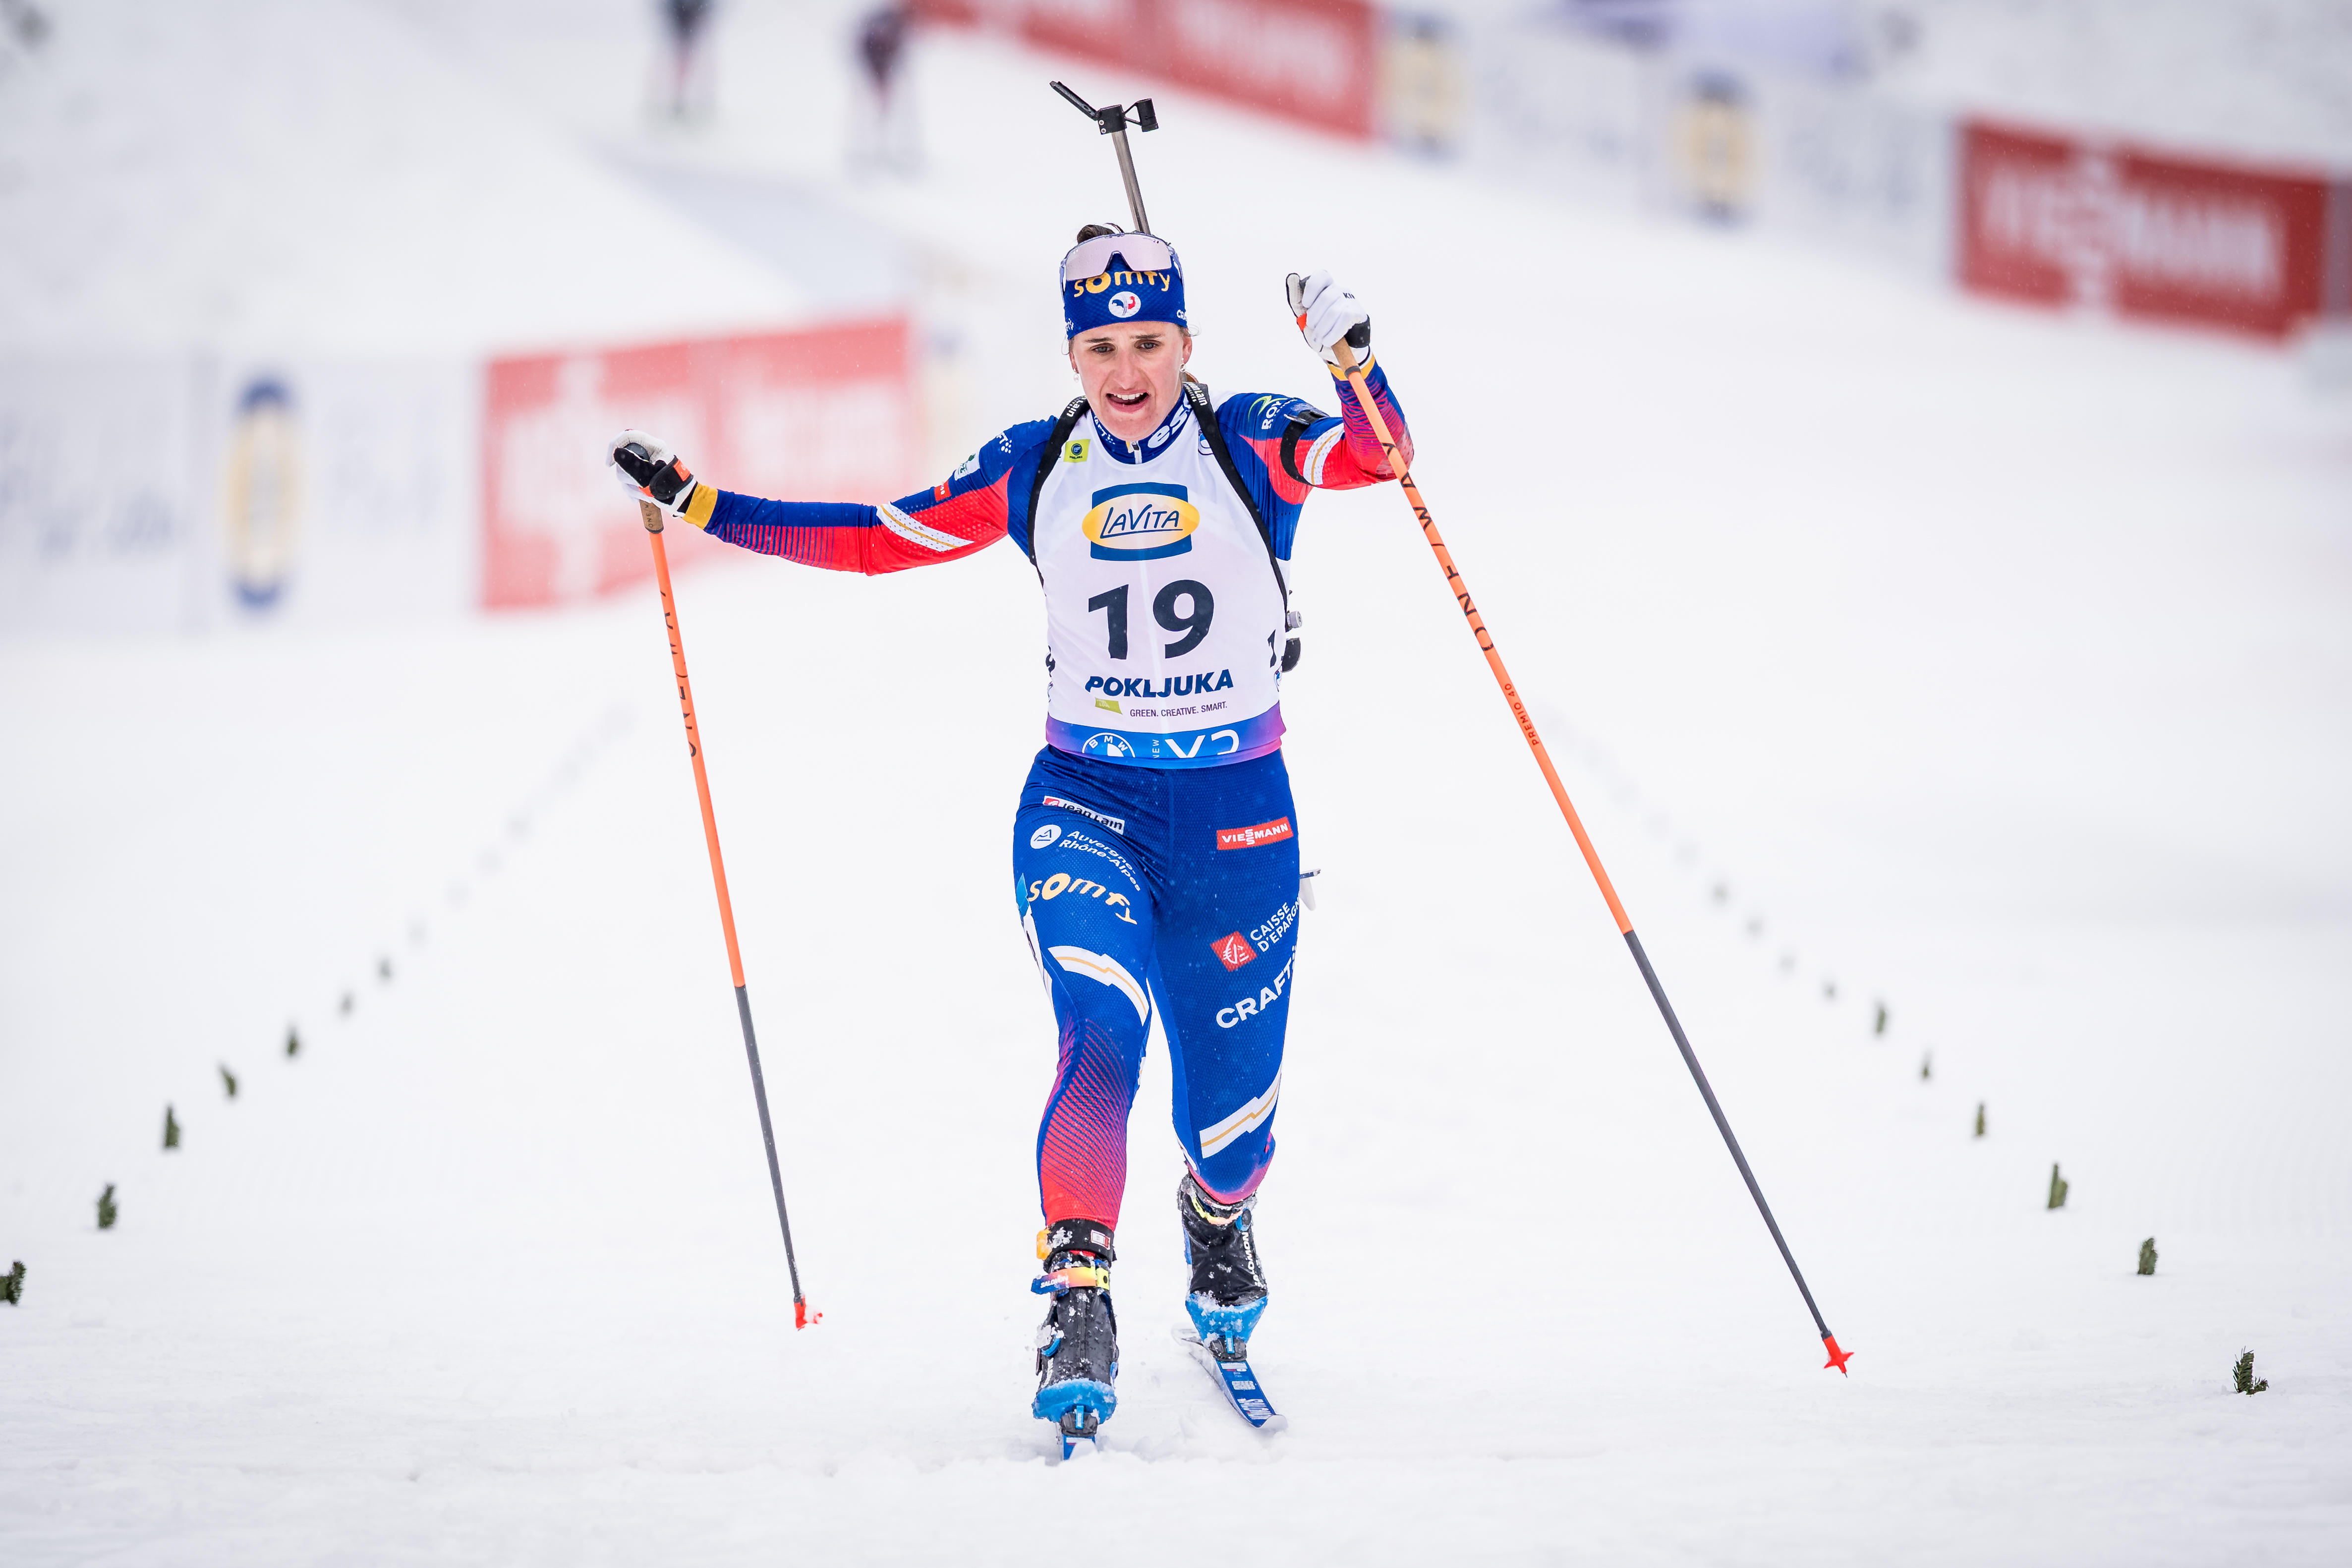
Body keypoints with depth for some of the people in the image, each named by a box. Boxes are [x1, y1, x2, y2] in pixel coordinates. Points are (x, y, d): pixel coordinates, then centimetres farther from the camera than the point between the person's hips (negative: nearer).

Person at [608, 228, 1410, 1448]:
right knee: (1101, 1035, -26)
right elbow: (877, 538, 7)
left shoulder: (1249, 446, -5)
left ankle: (1218, 1215, 42)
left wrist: (1348, 358, -44)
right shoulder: (1034, 471, 2)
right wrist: (700, 504, 3)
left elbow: (1378, 454, -23)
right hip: (1083, 799, 0)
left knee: (1228, 1107, 6)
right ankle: (1077, 1299, -25)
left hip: (1236, 812, 0)